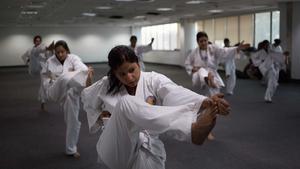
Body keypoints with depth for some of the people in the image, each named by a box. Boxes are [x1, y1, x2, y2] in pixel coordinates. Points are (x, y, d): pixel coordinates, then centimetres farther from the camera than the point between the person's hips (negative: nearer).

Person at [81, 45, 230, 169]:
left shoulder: (153, 80, -5)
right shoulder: (107, 86, 0)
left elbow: (176, 94, -24)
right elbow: (87, 97, 21)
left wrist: (207, 102, -43)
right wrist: (101, 113, 3)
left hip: (146, 152, 2)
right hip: (116, 151, -1)